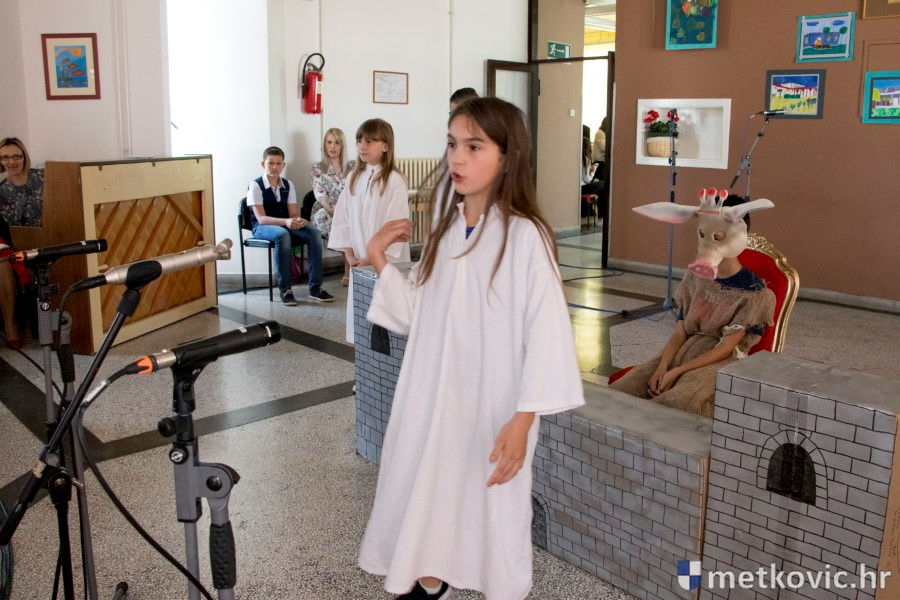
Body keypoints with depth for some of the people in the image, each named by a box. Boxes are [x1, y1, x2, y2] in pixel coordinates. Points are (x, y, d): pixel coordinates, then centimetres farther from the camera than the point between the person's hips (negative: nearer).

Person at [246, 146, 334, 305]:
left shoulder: (288, 185, 10)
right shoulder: (256, 185, -7)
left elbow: (293, 212, 6)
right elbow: (261, 218, -15)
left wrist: (299, 220, -20)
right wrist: (286, 222, -31)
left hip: (285, 226, 5)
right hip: (262, 228, -5)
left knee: (314, 233, -22)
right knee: (283, 234, -39)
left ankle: (315, 287, -22)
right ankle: (285, 289, -34)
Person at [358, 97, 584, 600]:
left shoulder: (526, 236, -17)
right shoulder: (446, 230, 4)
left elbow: (547, 334, -17)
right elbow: (416, 316, 9)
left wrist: (522, 421, -19)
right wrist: (380, 259, -1)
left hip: (492, 405, -6)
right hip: (432, 396, 6)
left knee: (493, 505, 9)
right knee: (424, 488, 19)